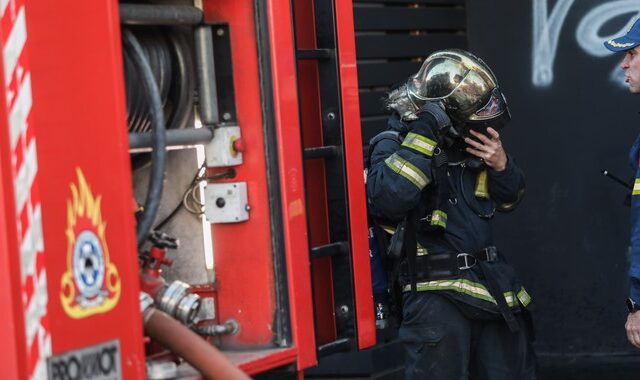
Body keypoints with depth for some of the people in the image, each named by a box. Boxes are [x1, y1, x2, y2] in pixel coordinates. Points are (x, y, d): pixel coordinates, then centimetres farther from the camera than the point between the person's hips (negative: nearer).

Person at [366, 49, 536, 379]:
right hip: (436, 293, -6)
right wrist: (423, 136, -26)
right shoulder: (394, 143, -8)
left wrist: (501, 164, -3)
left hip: (493, 285, 6)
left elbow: (509, 198, 18)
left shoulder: (467, 141, 8)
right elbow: (388, 199, -29)